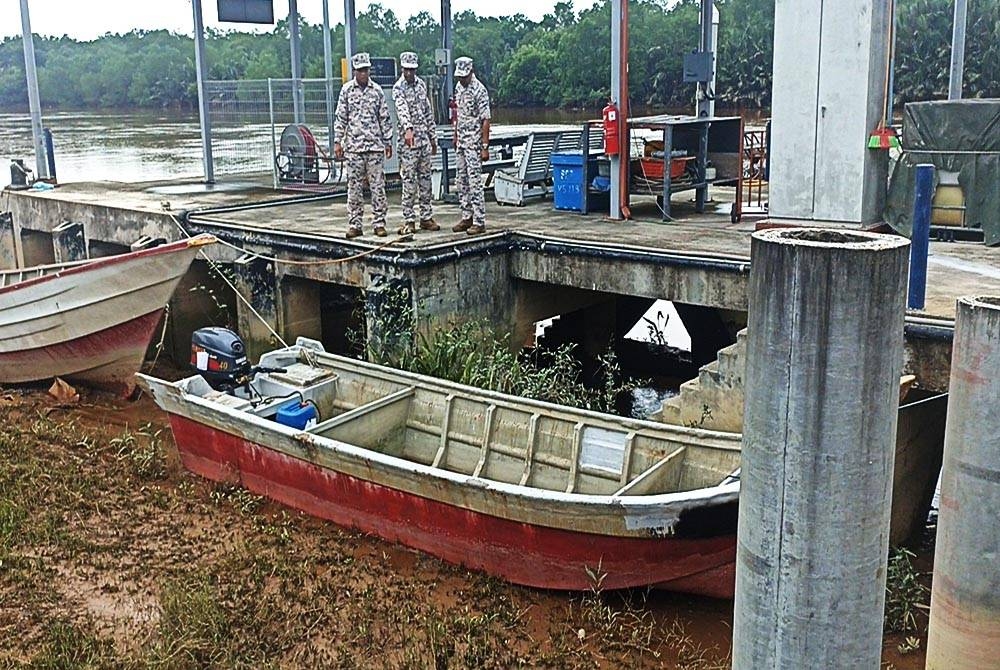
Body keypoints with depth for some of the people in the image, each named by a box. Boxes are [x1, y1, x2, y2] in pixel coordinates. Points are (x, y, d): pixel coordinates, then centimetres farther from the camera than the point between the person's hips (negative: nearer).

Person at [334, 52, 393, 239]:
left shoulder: (377, 90, 7)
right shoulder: (347, 90, 4)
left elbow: (384, 117, 10)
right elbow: (340, 117, 6)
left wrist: (388, 141, 8)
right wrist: (337, 141, 1)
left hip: (375, 146, 1)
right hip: (353, 145, -1)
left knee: (378, 185, 0)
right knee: (354, 186, 2)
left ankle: (379, 223, 6)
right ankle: (354, 224, 7)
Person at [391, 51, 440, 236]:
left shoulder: (421, 84, 12)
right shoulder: (398, 88, -9)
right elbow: (402, 109, -29)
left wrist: (433, 137, 17)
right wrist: (408, 129, -46)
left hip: (424, 139, 6)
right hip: (409, 140, -6)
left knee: (425, 178, 9)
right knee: (409, 180, -4)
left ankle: (426, 217, 16)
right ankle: (409, 220, 0)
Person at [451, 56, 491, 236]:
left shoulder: (479, 90, -13)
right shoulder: (459, 88, 11)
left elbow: (485, 120, -15)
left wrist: (485, 146, -19)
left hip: (474, 143, -8)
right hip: (462, 143, 8)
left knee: (475, 182, -9)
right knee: (463, 181, 11)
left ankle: (479, 222, -6)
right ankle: (467, 217, 19)